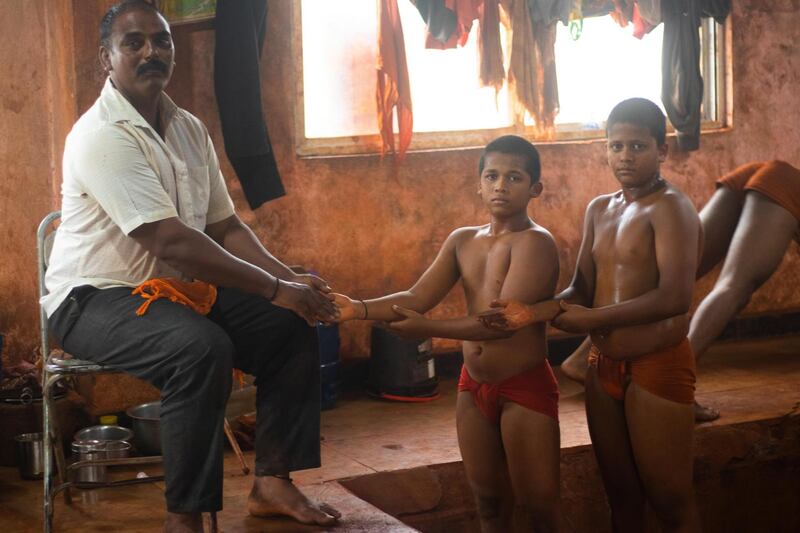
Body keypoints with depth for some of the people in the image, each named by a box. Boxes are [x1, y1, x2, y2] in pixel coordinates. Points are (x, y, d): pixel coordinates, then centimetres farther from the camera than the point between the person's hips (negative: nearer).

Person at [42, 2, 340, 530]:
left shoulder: (189, 129, 8)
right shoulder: (103, 135, -20)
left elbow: (225, 225, 11)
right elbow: (171, 242, -27)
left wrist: (289, 277, -7)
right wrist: (275, 289, -25)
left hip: (178, 288, 9)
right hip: (95, 299, -8)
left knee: (291, 328, -4)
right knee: (202, 348, -34)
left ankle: (272, 481, 3)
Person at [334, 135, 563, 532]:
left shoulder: (535, 241, -15)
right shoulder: (462, 240, 7)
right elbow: (416, 298, 0)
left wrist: (428, 329, -22)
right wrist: (361, 309, -17)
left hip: (525, 388, -6)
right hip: (473, 386, 7)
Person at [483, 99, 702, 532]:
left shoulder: (670, 207, -14)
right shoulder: (598, 209, 10)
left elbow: (675, 297, -26)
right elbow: (581, 290, 8)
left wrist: (593, 319, -22)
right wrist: (537, 312, -12)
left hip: (658, 367, -7)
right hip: (603, 367, 7)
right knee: (621, 497, 17)